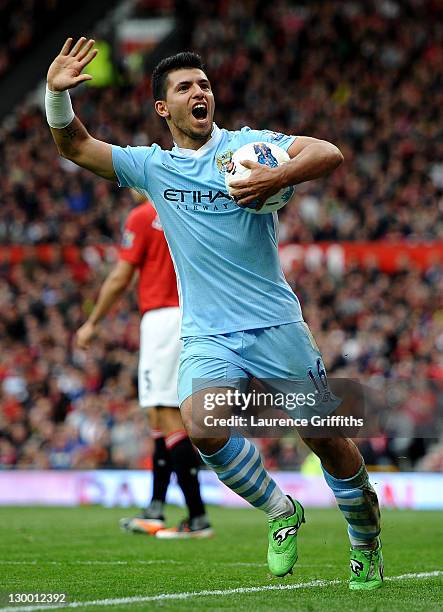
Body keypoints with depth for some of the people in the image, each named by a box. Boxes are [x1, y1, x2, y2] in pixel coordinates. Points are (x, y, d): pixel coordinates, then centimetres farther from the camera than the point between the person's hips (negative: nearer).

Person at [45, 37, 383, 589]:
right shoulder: (151, 166, 10)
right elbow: (76, 148, 12)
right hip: (208, 337, 2)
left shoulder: (247, 145, 0)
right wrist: (58, 93, -7)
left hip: (276, 326, -1)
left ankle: (366, 544, 26)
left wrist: (278, 177, -30)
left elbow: (329, 153, -11)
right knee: (202, 428, -25)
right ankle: (279, 513, -1)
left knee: (328, 440, 1)